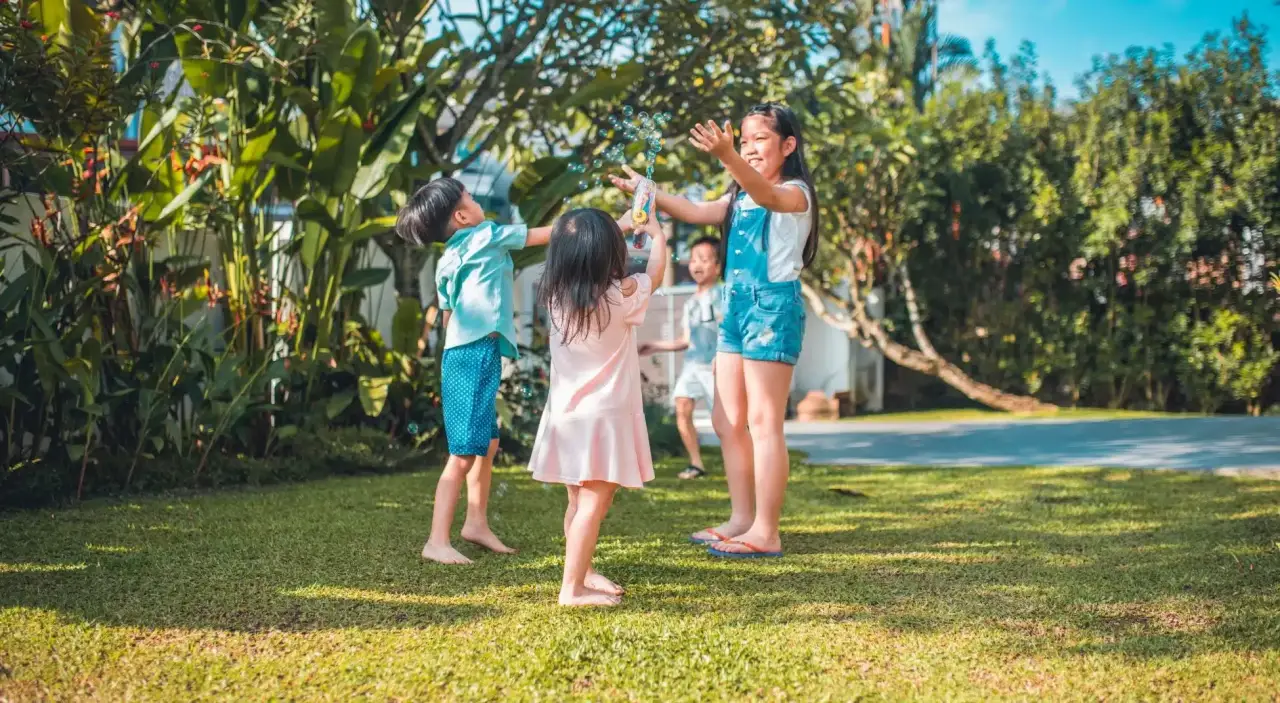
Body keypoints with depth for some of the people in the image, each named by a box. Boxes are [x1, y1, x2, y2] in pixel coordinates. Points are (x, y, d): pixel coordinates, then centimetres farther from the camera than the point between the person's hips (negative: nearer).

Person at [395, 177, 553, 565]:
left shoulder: (447, 261, 15)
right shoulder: (487, 235, -4)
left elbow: (448, 315, 16)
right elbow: (545, 234, 5)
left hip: (465, 354, 9)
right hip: (475, 355, -9)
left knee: (487, 443, 19)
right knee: (464, 452, -9)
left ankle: (477, 522, 27)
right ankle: (437, 542, -10)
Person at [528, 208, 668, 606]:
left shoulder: (556, 295, 1)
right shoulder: (620, 295, -14)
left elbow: (582, 259, 23)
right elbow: (656, 271, 6)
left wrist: (619, 226, 30)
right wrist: (657, 233, 24)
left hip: (566, 415, 7)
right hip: (602, 416, -7)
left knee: (578, 502, 18)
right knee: (594, 505, -7)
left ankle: (582, 573, 31)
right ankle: (572, 588, -10)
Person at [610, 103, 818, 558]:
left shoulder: (795, 193, -7)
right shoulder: (739, 198, 18)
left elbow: (768, 196, -29)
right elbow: (698, 213, 9)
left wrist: (727, 158, -47)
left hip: (773, 305, -9)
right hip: (735, 305, 9)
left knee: (763, 422, -8)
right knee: (727, 422, 10)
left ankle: (766, 533, -4)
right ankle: (742, 518, 19)